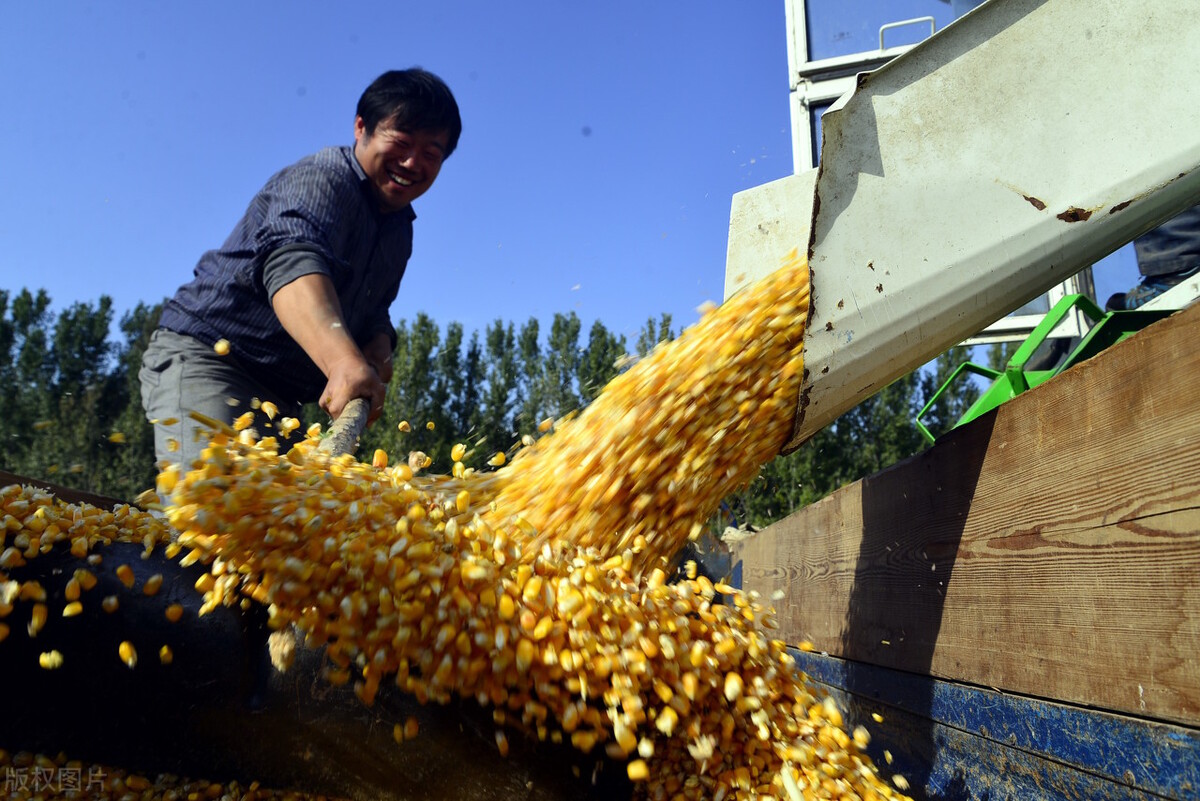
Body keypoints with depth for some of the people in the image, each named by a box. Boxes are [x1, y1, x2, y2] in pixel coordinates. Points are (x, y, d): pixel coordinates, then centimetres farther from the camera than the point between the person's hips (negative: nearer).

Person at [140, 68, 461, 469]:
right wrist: (345, 362, -56)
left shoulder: (400, 229, 12)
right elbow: (293, 261, -37)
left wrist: (378, 347, -7)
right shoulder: (321, 179, -16)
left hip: (279, 394, 9)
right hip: (203, 357, -8)